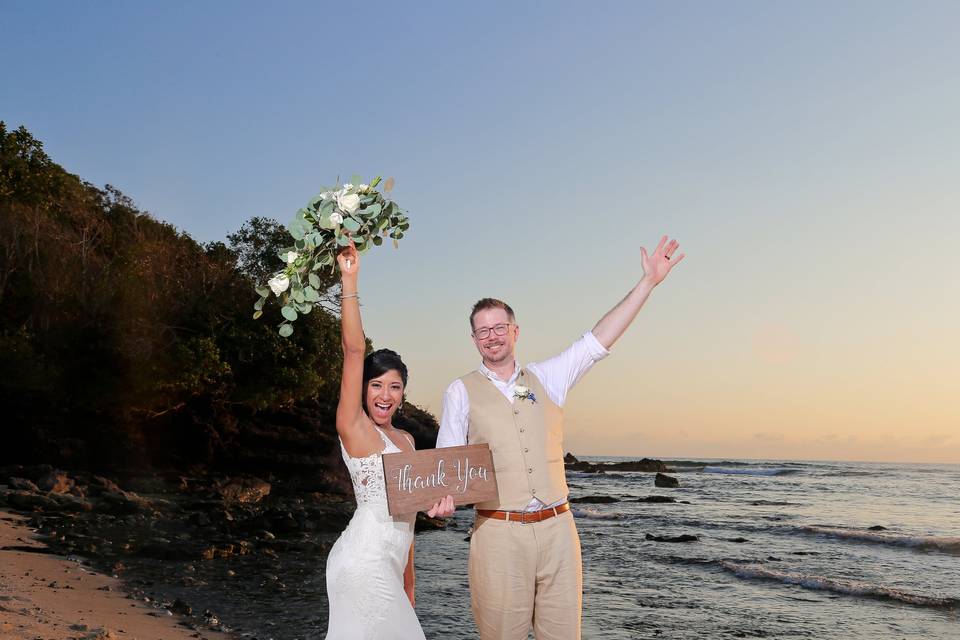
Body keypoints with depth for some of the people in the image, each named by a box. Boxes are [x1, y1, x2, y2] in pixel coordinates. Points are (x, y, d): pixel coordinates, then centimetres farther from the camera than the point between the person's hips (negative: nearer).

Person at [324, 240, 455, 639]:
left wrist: (408, 577, 18)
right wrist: (349, 281, -24)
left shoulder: (405, 439, 14)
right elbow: (354, 350, -18)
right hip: (365, 561, -8)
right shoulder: (354, 427, -8)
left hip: (387, 564, 8)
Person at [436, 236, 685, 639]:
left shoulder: (546, 379, 13)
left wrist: (649, 281, 7)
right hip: (499, 533, -3)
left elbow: (599, 341, 9)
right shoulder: (461, 391, 5)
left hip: (557, 529, 3)